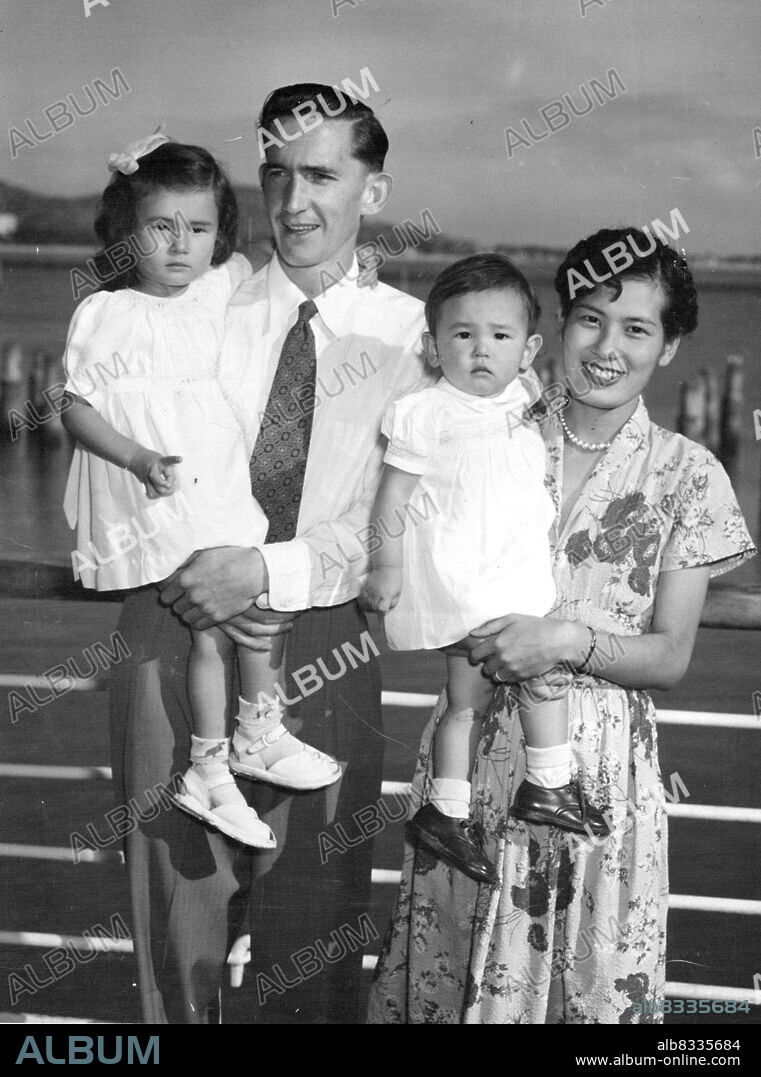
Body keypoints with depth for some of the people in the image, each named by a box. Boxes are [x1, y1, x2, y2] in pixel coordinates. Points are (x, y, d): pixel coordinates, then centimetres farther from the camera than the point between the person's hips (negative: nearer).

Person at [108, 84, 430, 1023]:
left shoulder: (408, 334, 1)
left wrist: (268, 573, -19)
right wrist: (189, 576, -16)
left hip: (322, 645, 0)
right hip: (177, 629, 1)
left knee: (313, 928, 10)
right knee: (177, 912, 8)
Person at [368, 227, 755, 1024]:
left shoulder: (685, 475, -3)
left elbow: (670, 657, -3)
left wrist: (571, 640, -19)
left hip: (600, 760, -2)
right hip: (477, 745, 2)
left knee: (587, 977, 6)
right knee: (453, 969, 10)